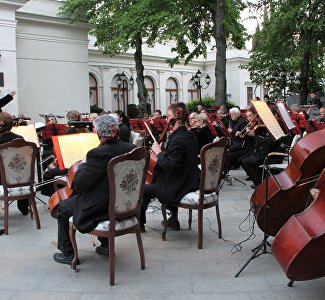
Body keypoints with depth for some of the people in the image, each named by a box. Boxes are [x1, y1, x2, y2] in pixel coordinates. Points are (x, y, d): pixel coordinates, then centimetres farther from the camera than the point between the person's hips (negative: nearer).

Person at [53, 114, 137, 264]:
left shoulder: (98, 154, -26)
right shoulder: (132, 149, -7)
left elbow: (78, 185, -19)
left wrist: (82, 166, -1)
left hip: (100, 209, -7)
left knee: (62, 208, 17)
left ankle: (67, 254, 24)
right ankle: (106, 245, 40)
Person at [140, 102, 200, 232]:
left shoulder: (177, 140, -23)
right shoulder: (191, 136, 6)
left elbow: (170, 167, -26)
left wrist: (159, 152, -16)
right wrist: (162, 152, 10)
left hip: (178, 189, -10)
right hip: (192, 183, 10)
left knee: (142, 190, 4)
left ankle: (139, 223, 23)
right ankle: (174, 219, 32)